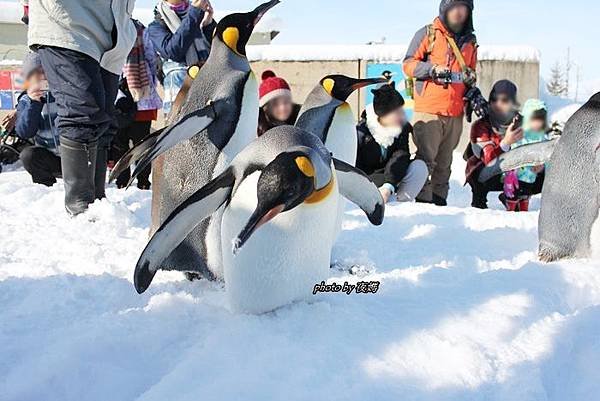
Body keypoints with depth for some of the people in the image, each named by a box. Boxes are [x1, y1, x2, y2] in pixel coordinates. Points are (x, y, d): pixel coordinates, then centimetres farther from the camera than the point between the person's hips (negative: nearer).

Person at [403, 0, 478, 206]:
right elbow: (408, 64, -2)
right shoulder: (428, 34, 2)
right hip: (428, 110, -5)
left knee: (444, 162, 9)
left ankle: (439, 199, 14)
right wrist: (433, 69, -15)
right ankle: (423, 201, -7)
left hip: (456, 113, 5)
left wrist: (473, 90, 8)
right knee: (426, 158, -10)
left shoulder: (470, 41, 18)